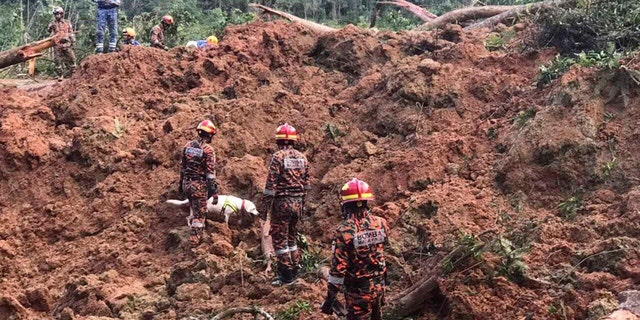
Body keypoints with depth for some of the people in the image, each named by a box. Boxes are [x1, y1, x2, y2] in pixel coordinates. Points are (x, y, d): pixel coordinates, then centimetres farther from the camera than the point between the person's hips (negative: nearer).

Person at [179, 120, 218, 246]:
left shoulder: (188, 146, 4)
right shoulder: (208, 150, -15)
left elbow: (182, 167, 12)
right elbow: (210, 173, -17)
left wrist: (181, 183, 22)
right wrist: (214, 191, -13)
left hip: (186, 183, 6)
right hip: (199, 185, -6)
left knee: (195, 210, 25)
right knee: (199, 214, 3)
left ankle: (198, 231, 36)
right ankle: (195, 239, 7)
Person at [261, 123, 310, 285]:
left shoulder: (278, 157, -12)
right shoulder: (302, 157, 7)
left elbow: (271, 184, -15)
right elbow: (306, 183, 11)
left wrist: (265, 206, -10)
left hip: (282, 202, -6)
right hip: (297, 202, 6)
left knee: (279, 238, 1)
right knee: (291, 236, 19)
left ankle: (286, 276, 2)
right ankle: (294, 270, 23)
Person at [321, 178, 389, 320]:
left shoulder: (344, 232, -23)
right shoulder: (380, 223, -9)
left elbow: (338, 268, -20)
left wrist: (330, 298, -11)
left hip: (358, 291, -5)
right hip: (379, 285, 5)